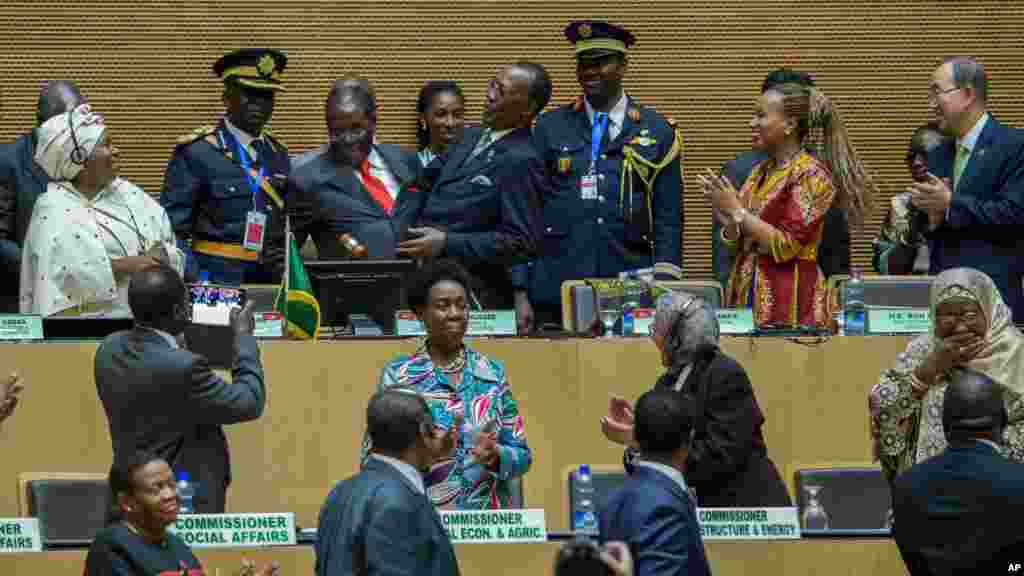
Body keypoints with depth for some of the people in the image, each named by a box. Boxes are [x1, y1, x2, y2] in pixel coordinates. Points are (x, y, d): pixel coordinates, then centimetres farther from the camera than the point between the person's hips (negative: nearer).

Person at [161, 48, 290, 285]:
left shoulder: (278, 156, 14)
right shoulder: (196, 152, -3)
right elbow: (173, 228, -6)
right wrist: (195, 286, -16)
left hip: (269, 281, 5)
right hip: (214, 282, -5)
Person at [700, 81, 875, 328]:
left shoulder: (812, 174, -10)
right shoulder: (760, 172, 12)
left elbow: (785, 246, -18)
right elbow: (737, 243, 13)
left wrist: (736, 210, -13)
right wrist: (726, 215, -7)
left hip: (788, 302, -7)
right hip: (746, 293, 7)